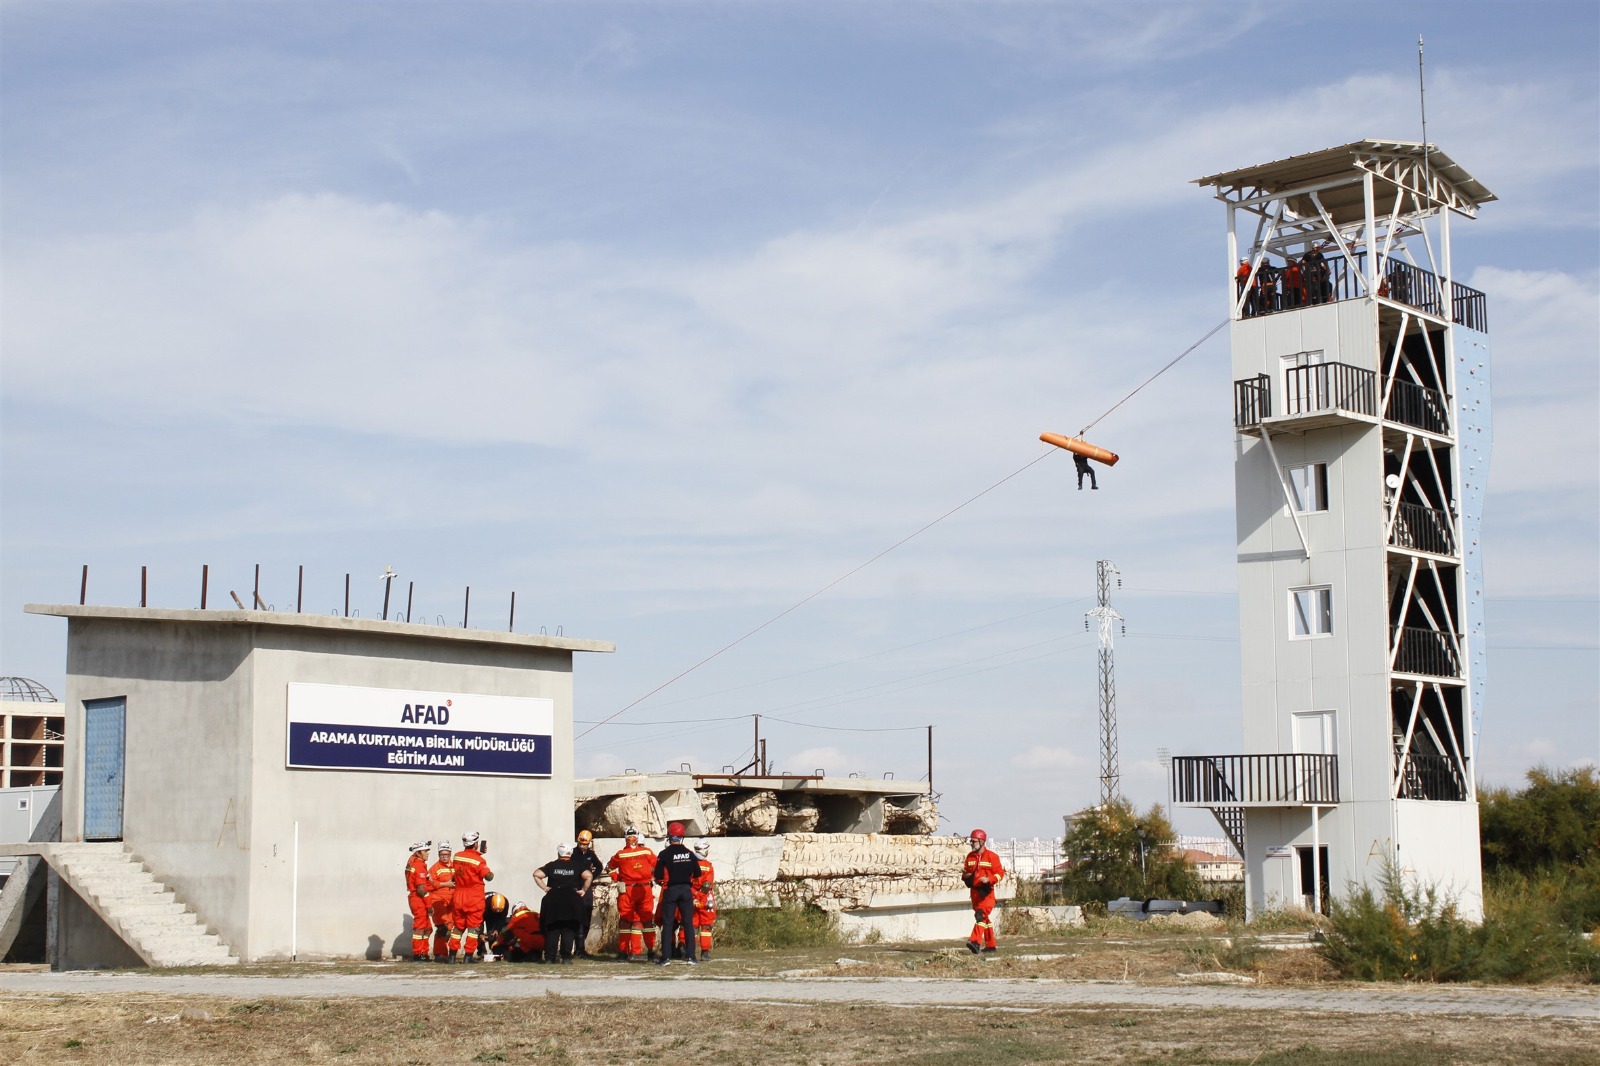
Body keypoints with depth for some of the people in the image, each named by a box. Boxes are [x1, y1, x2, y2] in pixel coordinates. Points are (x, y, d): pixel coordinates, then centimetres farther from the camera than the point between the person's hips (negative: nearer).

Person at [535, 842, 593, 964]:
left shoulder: (551, 866, 9)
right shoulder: (577, 865, 6)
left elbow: (536, 874, -1)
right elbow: (588, 876, -8)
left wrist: (544, 888, 4)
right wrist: (584, 890, 2)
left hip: (553, 899, 1)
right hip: (571, 899, -1)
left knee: (552, 930, 7)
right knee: (568, 930, 4)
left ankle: (550, 957, 2)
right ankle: (566, 956, -3)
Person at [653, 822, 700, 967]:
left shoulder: (665, 854, -7)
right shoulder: (690, 854, 3)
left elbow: (658, 876, -8)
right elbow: (697, 874, 7)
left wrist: (661, 883, 13)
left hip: (670, 890, -2)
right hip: (686, 890, 2)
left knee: (668, 923, 2)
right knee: (688, 923, 5)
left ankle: (666, 956, -2)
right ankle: (690, 956, 1)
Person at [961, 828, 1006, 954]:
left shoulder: (991, 856, -6)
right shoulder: (970, 856, 11)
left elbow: (1000, 873, -6)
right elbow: (966, 872, 20)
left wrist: (989, 879, -21)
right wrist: (965, 876, -3)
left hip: (986, 891, -7)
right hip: (974, 890, 7)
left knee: (980, 914, -21)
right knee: (984, 918, 13)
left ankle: (976, 942, -32)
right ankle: (990, 945, 21)